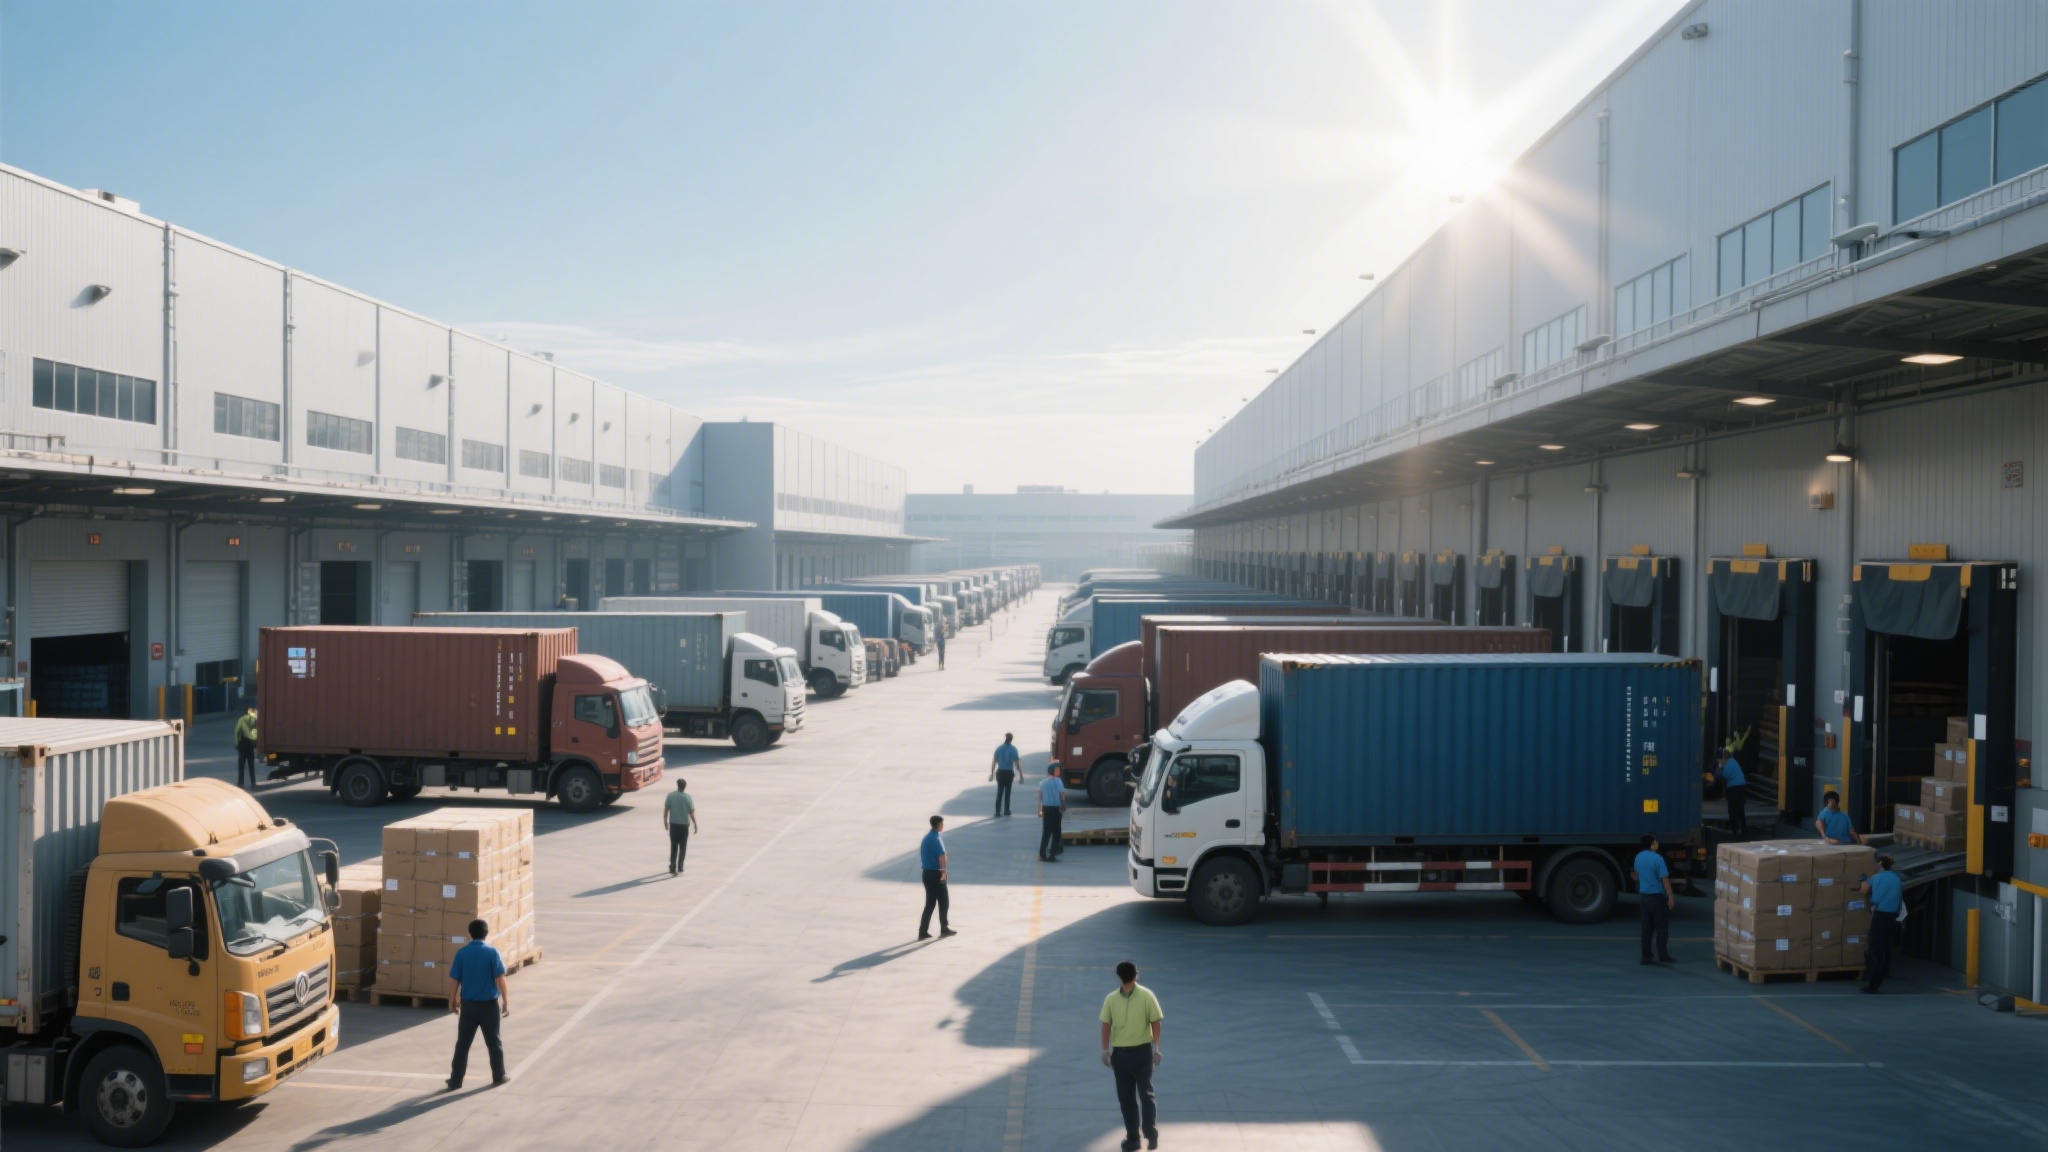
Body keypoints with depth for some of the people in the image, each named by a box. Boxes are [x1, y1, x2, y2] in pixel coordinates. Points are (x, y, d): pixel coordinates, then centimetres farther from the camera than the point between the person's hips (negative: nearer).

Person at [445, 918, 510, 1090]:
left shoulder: (461, 953, -4)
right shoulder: (492, 952, -10)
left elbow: (454, 980, 0)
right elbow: (500, 979, -10)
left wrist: (452, 1001, 13)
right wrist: (506, 1001, -3)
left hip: (468, 1004, 2)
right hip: (489, 1004, -1)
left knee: (462, 1043, 8)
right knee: (493, 1041, 11)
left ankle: (455, 1080, 8)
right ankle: (499, 1076, 20)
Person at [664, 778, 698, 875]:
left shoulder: (670, 796, -5)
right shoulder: (687, 797, -10)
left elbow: (665, 809, -3)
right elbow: (691, 812, -9)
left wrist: (665, 821, 10)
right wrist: (695, 824, 1)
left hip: (673, 825, 2)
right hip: (684, 825, -2)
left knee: (673, 847, 10)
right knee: (682, 847, 9)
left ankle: (672, 868, 6)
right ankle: (679, 868, 6)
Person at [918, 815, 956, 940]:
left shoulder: (926, 837, 13)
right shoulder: (936, 839, -15)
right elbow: (942, 855, -28)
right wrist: (944, 870, -24)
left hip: (927, 873, 8)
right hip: (935, 874, -8)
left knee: (930, 903, 10)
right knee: (944, 901, 6)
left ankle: (923, 932, 5)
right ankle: (944, 929, 15)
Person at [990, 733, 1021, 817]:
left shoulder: (999, 748, 1)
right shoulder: (1013, 749, -5)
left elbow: (994, 762, 0)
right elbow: (1016, 762, -8)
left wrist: (992, 773, 7)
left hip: (1000, 772, 2)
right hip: (1009, 773, -2)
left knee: (999, 791, 6)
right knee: (1007, 791, 10)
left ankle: (998, 811, 0)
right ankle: (1006, 811, 14)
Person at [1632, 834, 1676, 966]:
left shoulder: (1639, 857, 6)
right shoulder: (1657, 858, -18)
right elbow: (1665, 879, -20)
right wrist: (1670, 897, -15)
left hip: (1644, 896, 7)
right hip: (1657, 896, -7)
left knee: (1647, 927, 9)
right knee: (1662, 927, 2)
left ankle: (1646, 956, 9)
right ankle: (1663, 956, 4)